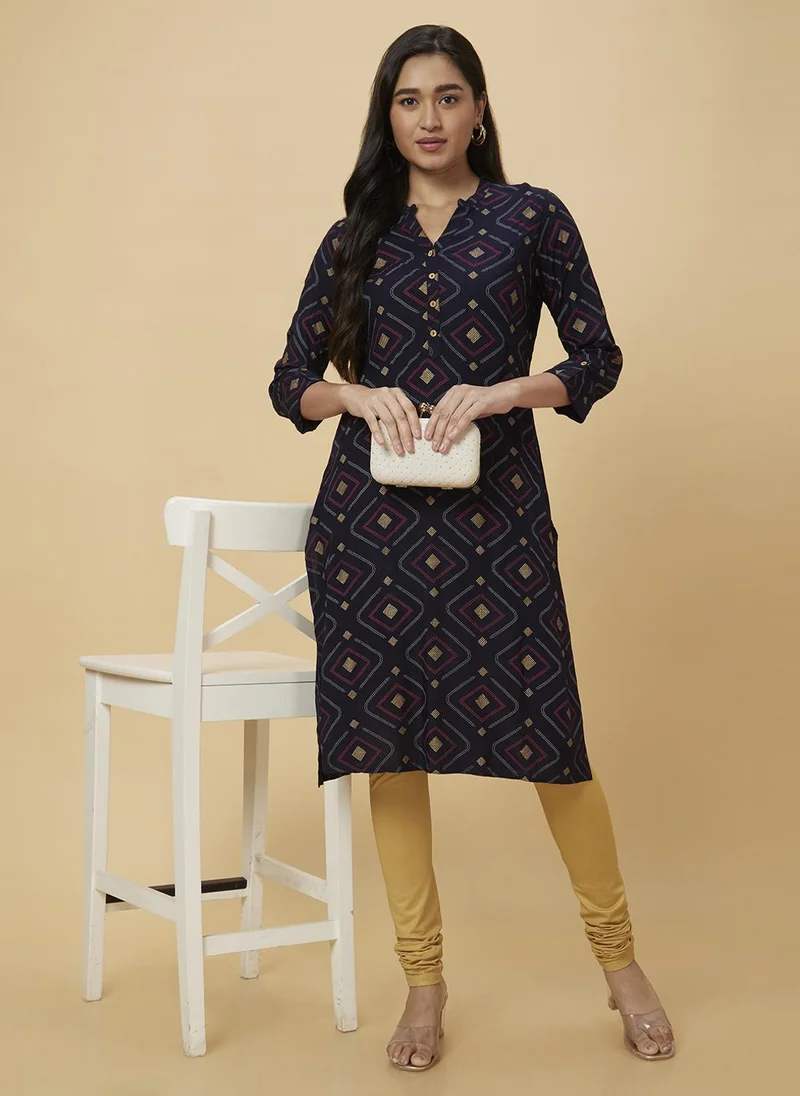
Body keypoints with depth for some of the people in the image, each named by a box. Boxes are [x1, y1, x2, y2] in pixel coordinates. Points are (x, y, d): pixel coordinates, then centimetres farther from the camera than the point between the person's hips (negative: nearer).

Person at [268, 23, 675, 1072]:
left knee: (546, 732, -2)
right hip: (370, 511, 2)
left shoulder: (532, 217, 6)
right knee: (389, 738, 3)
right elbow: (290, 381, 10)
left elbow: (598, 358, 3)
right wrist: (360, 395, -10)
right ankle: (424, 981, 17)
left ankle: (621, 963, 18)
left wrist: (501, 391, -14)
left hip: (496, 509, -2)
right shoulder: (353, 238, 11)